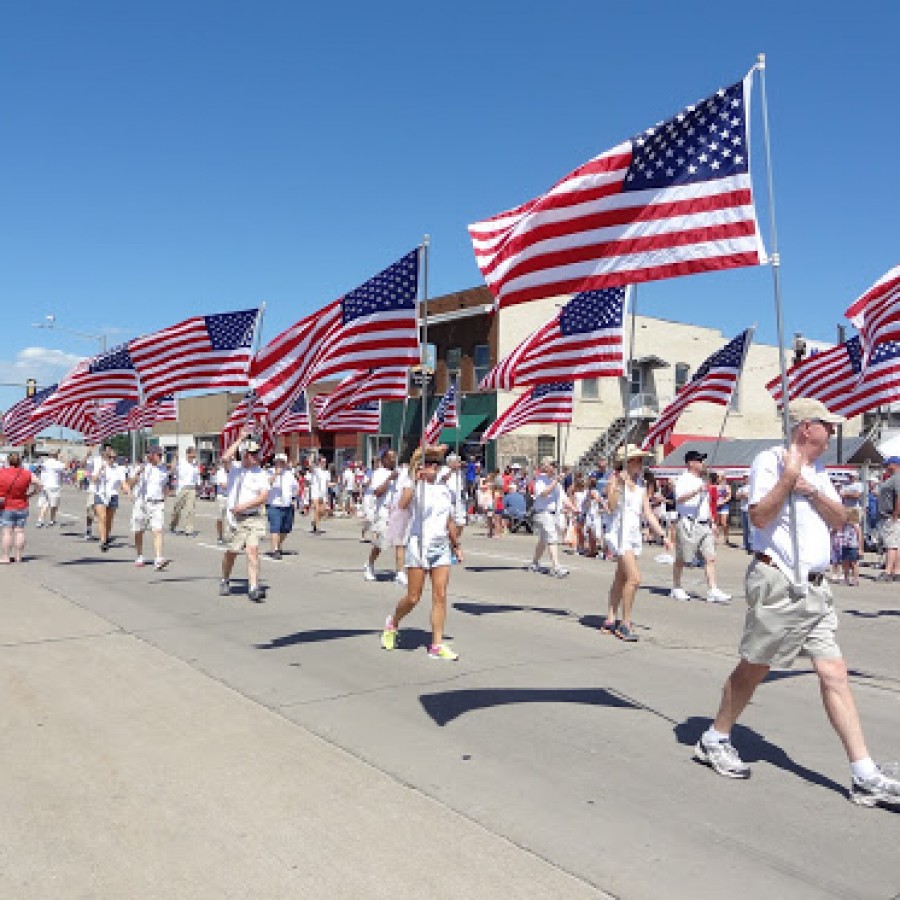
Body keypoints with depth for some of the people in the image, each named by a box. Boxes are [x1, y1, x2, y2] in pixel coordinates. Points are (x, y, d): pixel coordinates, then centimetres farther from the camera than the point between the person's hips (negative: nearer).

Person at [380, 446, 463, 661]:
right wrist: (413, 479, -27)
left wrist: (456, 545, 23)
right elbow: (402, 504, -28)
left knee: (440, 596, -2)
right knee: (413, 598, 0)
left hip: (442, 547, 5)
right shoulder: (415, 486, -6)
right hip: (419, 545, -5)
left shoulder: (445, 490, 13)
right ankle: (392, 623, 29)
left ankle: (437, 645, 3)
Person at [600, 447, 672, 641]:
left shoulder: (640, 483, 12)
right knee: (634, 578, -16)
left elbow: (648, 514, 13)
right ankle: (625, 623, -7)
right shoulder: (616, 479, -7)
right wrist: (619, 484, -27)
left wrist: (663, 535, 9)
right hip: (619, 534, -7)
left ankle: (610, 621, 20)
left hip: (635, 535, 7)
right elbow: (612, 506, -21)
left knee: (621, 580, 12)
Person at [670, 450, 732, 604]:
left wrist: (710, 522, 23)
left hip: (704, 525, 7)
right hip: (688, 524, -7)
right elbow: (680, 498, -23)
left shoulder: (701, 481, 20)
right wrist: (698, 490, -33)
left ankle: (713, 591, -6)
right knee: (681, 559, 3)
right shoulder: (683, 480, -5)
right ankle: (676, 588, 16)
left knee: (710, 557, -4)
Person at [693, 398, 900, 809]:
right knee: (753, 668, 5)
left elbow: (840, 519, 9)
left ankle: (865, 777, 5)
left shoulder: (817, 469, 16)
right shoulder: (770, 460, -9)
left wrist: (812, 490, -7)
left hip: (815, 588, 7)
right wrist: (789, 476, -22)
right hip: (778, 584, -7)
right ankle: (713, 740, 24)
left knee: (834, 674, 3)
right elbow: (759, 516, -19)